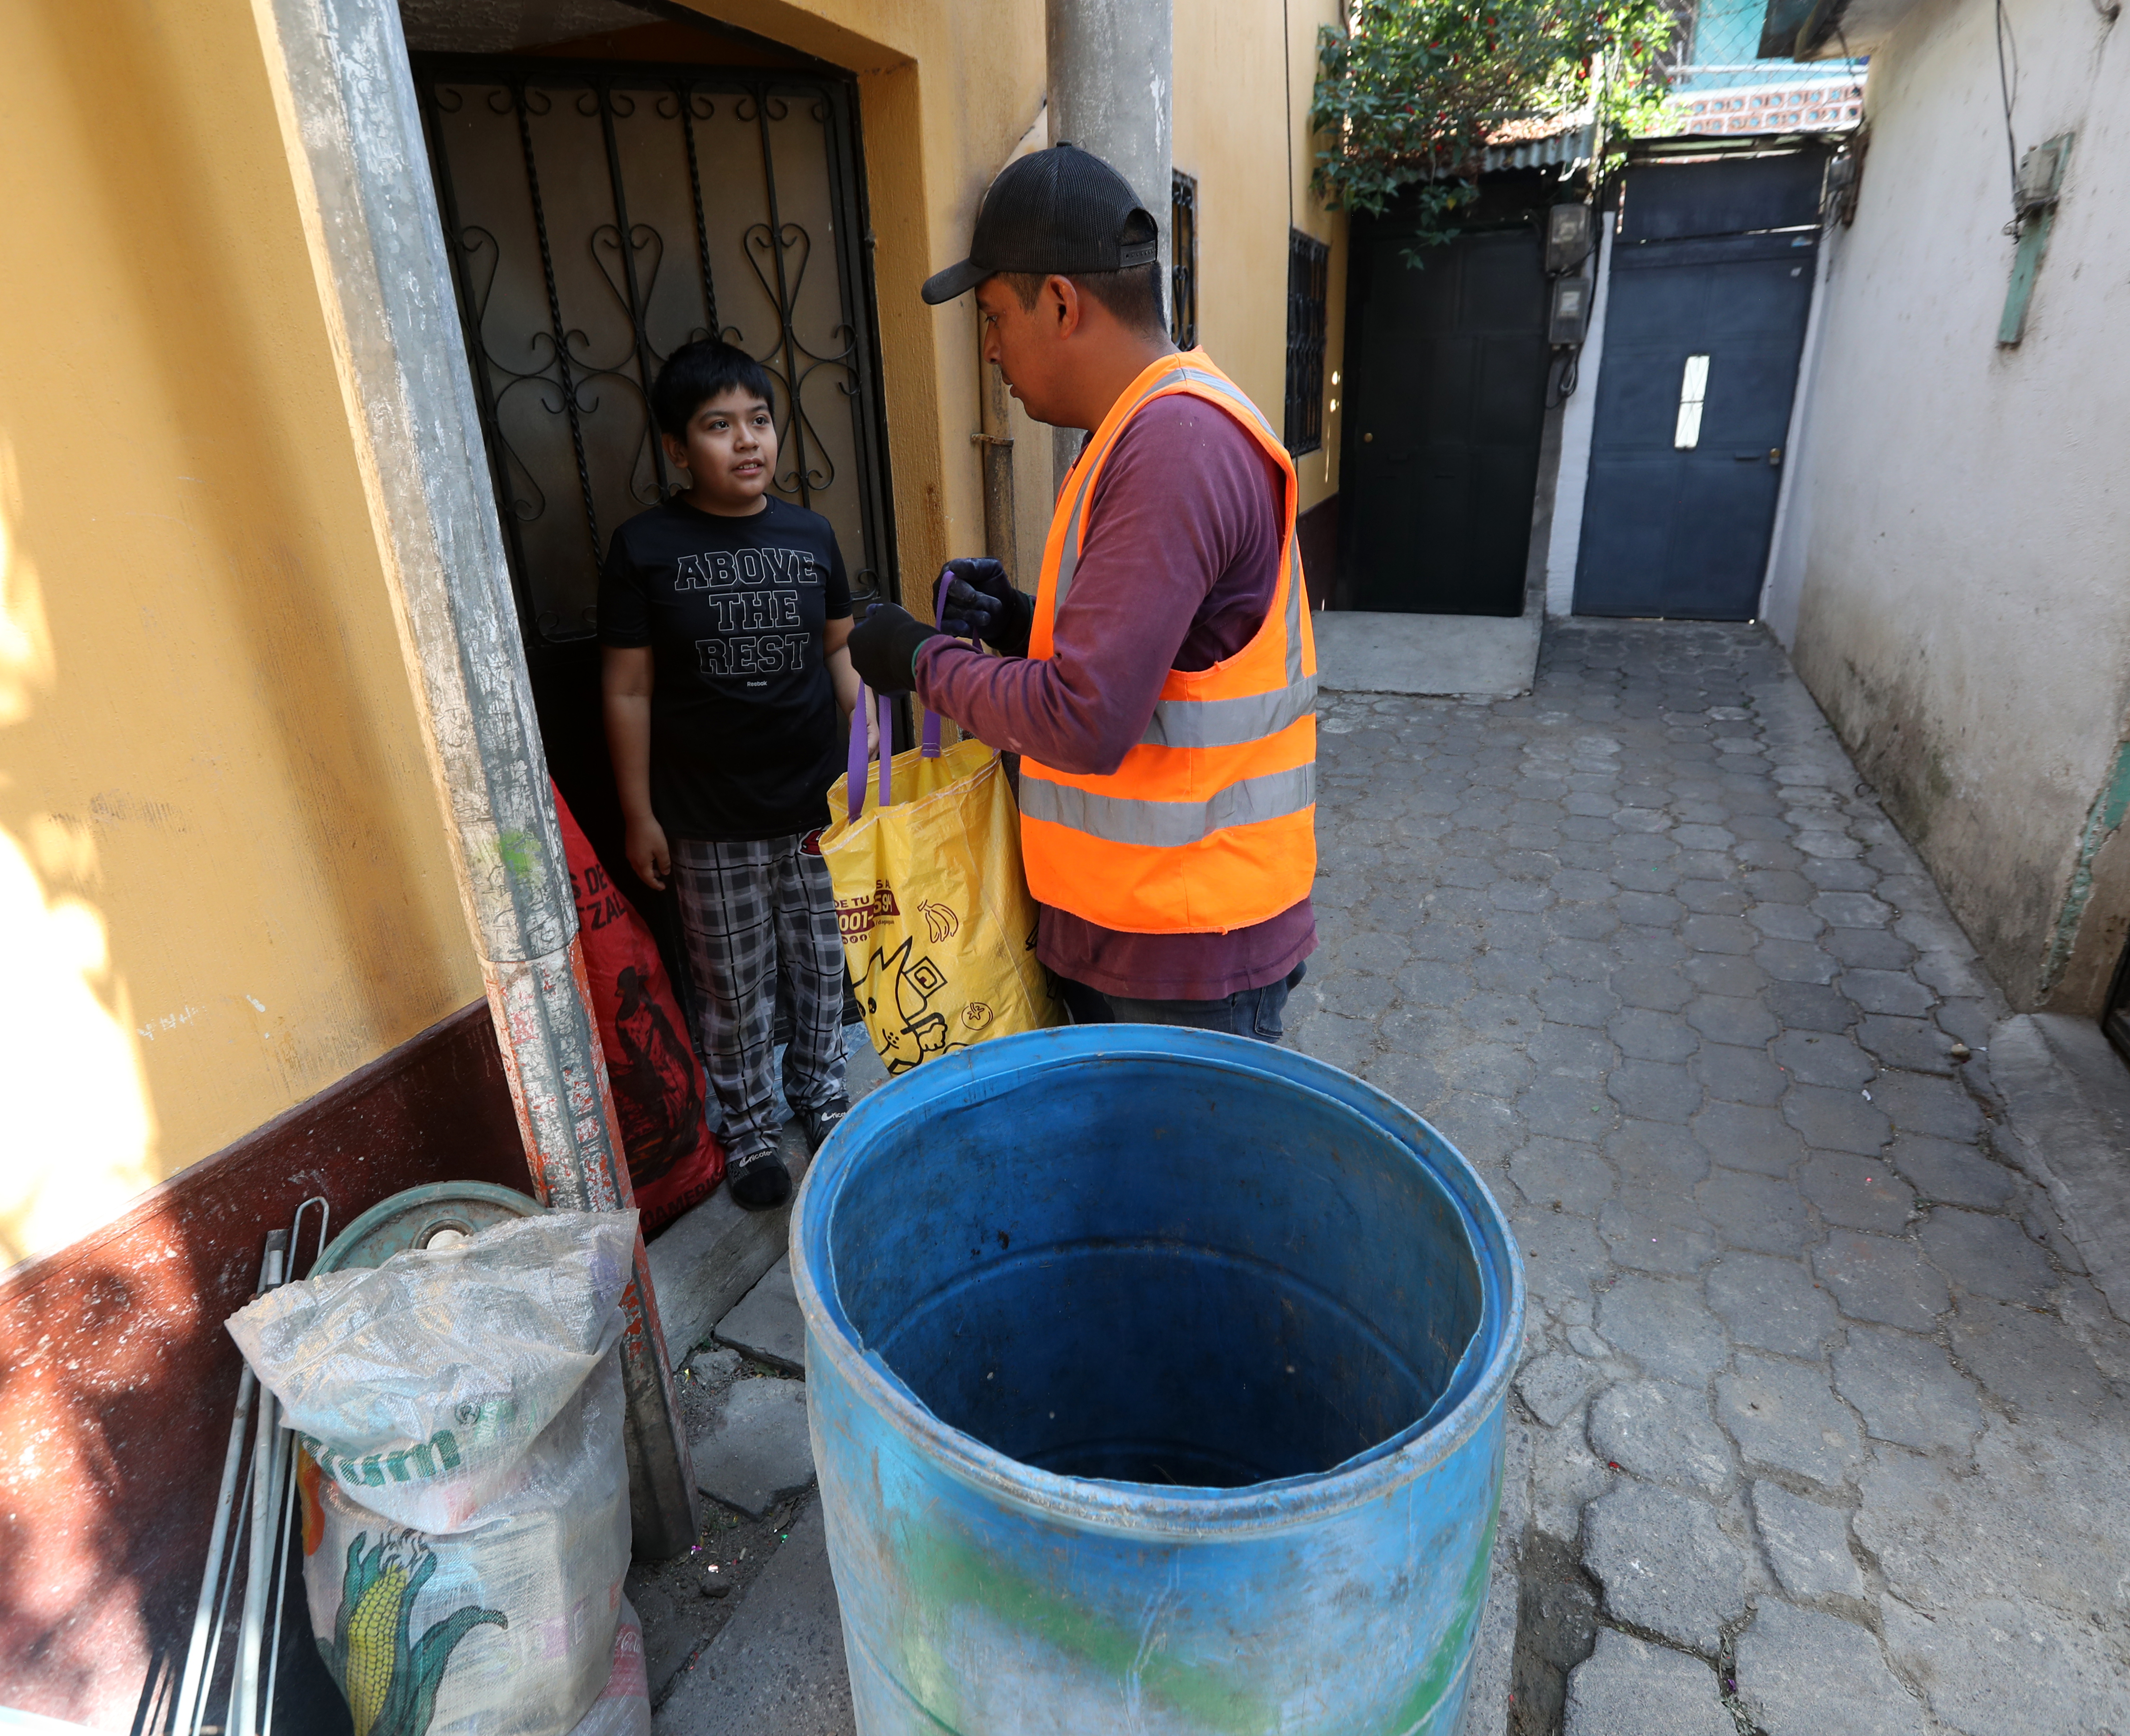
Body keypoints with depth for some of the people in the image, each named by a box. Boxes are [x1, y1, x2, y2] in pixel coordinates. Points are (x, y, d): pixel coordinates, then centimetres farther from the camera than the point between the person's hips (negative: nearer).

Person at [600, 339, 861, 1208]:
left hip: (818, 804, 3)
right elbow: (628, 691, -5)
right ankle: (750, 1125, 33)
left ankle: (820, 1087, 40)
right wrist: (639, 815, -5)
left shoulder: (810, 535, 1)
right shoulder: (644, 548, -8)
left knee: (821, 962, 16)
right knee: (733, 986, 11)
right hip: (711, 825, -3)